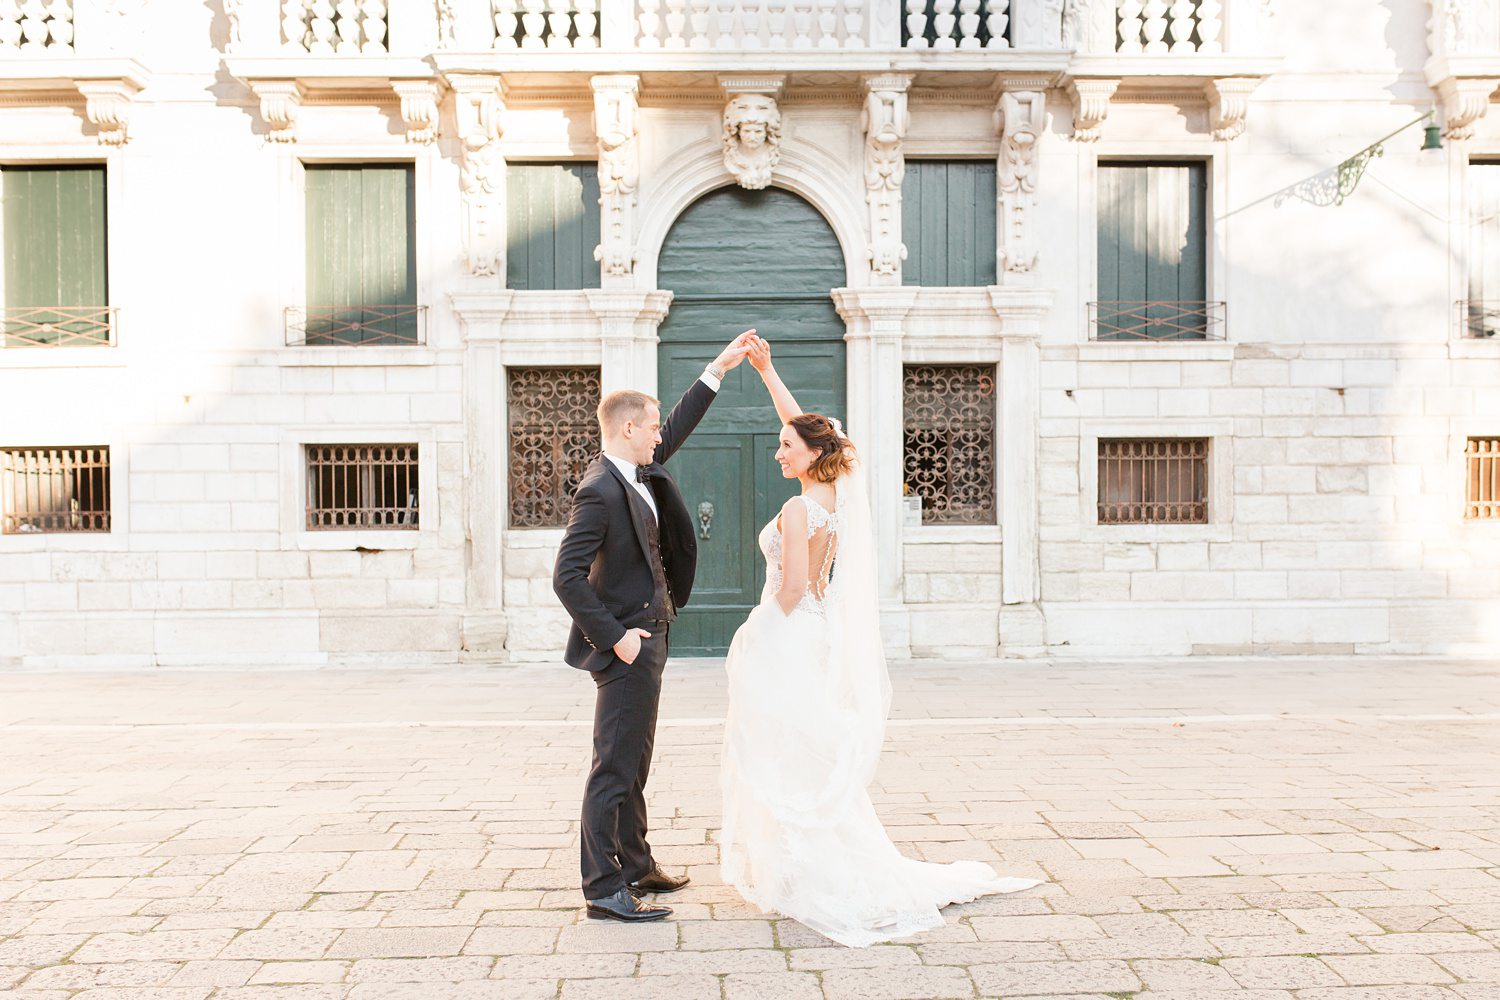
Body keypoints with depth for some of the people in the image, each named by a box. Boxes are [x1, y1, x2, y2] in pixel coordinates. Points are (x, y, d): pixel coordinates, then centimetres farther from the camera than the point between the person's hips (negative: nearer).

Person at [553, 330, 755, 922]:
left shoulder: (639, 471, 7)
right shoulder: (600, 492, -20)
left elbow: (677, 430, 23)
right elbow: (567, 578, -24)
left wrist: (718, 369, 22)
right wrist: (615, 636, -21)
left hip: (645, 638, 10)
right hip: (626, 646, -10)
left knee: (633, 762, 19)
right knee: (615, 767, -2)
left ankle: (635, 866, 33)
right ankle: (604, 890, 8)